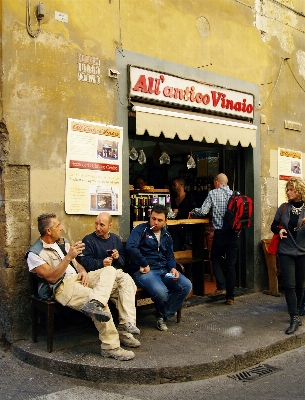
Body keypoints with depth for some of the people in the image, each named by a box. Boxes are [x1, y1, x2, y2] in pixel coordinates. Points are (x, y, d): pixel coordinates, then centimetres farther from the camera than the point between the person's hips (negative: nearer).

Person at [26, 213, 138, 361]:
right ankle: (110, 347, -23)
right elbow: (51, 277, -17)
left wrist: (83, 271, 1)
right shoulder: (35, 253, -6)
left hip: (79, 278, 9)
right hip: (62, 286, -8)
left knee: (110, 270, -17)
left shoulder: (62, 241, 19)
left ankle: (94, 303, -42)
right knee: (101, 303, -30)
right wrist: (68, 256, -22)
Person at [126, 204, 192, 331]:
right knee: (160, 291, -34)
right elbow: (130, 247, -18)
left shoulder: (166, 235, 20)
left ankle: (163, 315, 2)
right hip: (144, 271, -6)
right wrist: (144, 264, -15)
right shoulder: (141, 229, -1)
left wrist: (173, 268, 0)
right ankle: (163, 311, 7)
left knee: (186, 285, -16)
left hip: (164, 270, 7)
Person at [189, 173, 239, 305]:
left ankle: (221, 286, 2)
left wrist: (193, 212, 12)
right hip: (234, 233, 3)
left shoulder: (213, 193, -3)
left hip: (220, 233, -3)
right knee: (231, 265, 8)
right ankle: (230, 297, 10)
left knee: (216, 259, 17)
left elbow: (203, 211, -7)